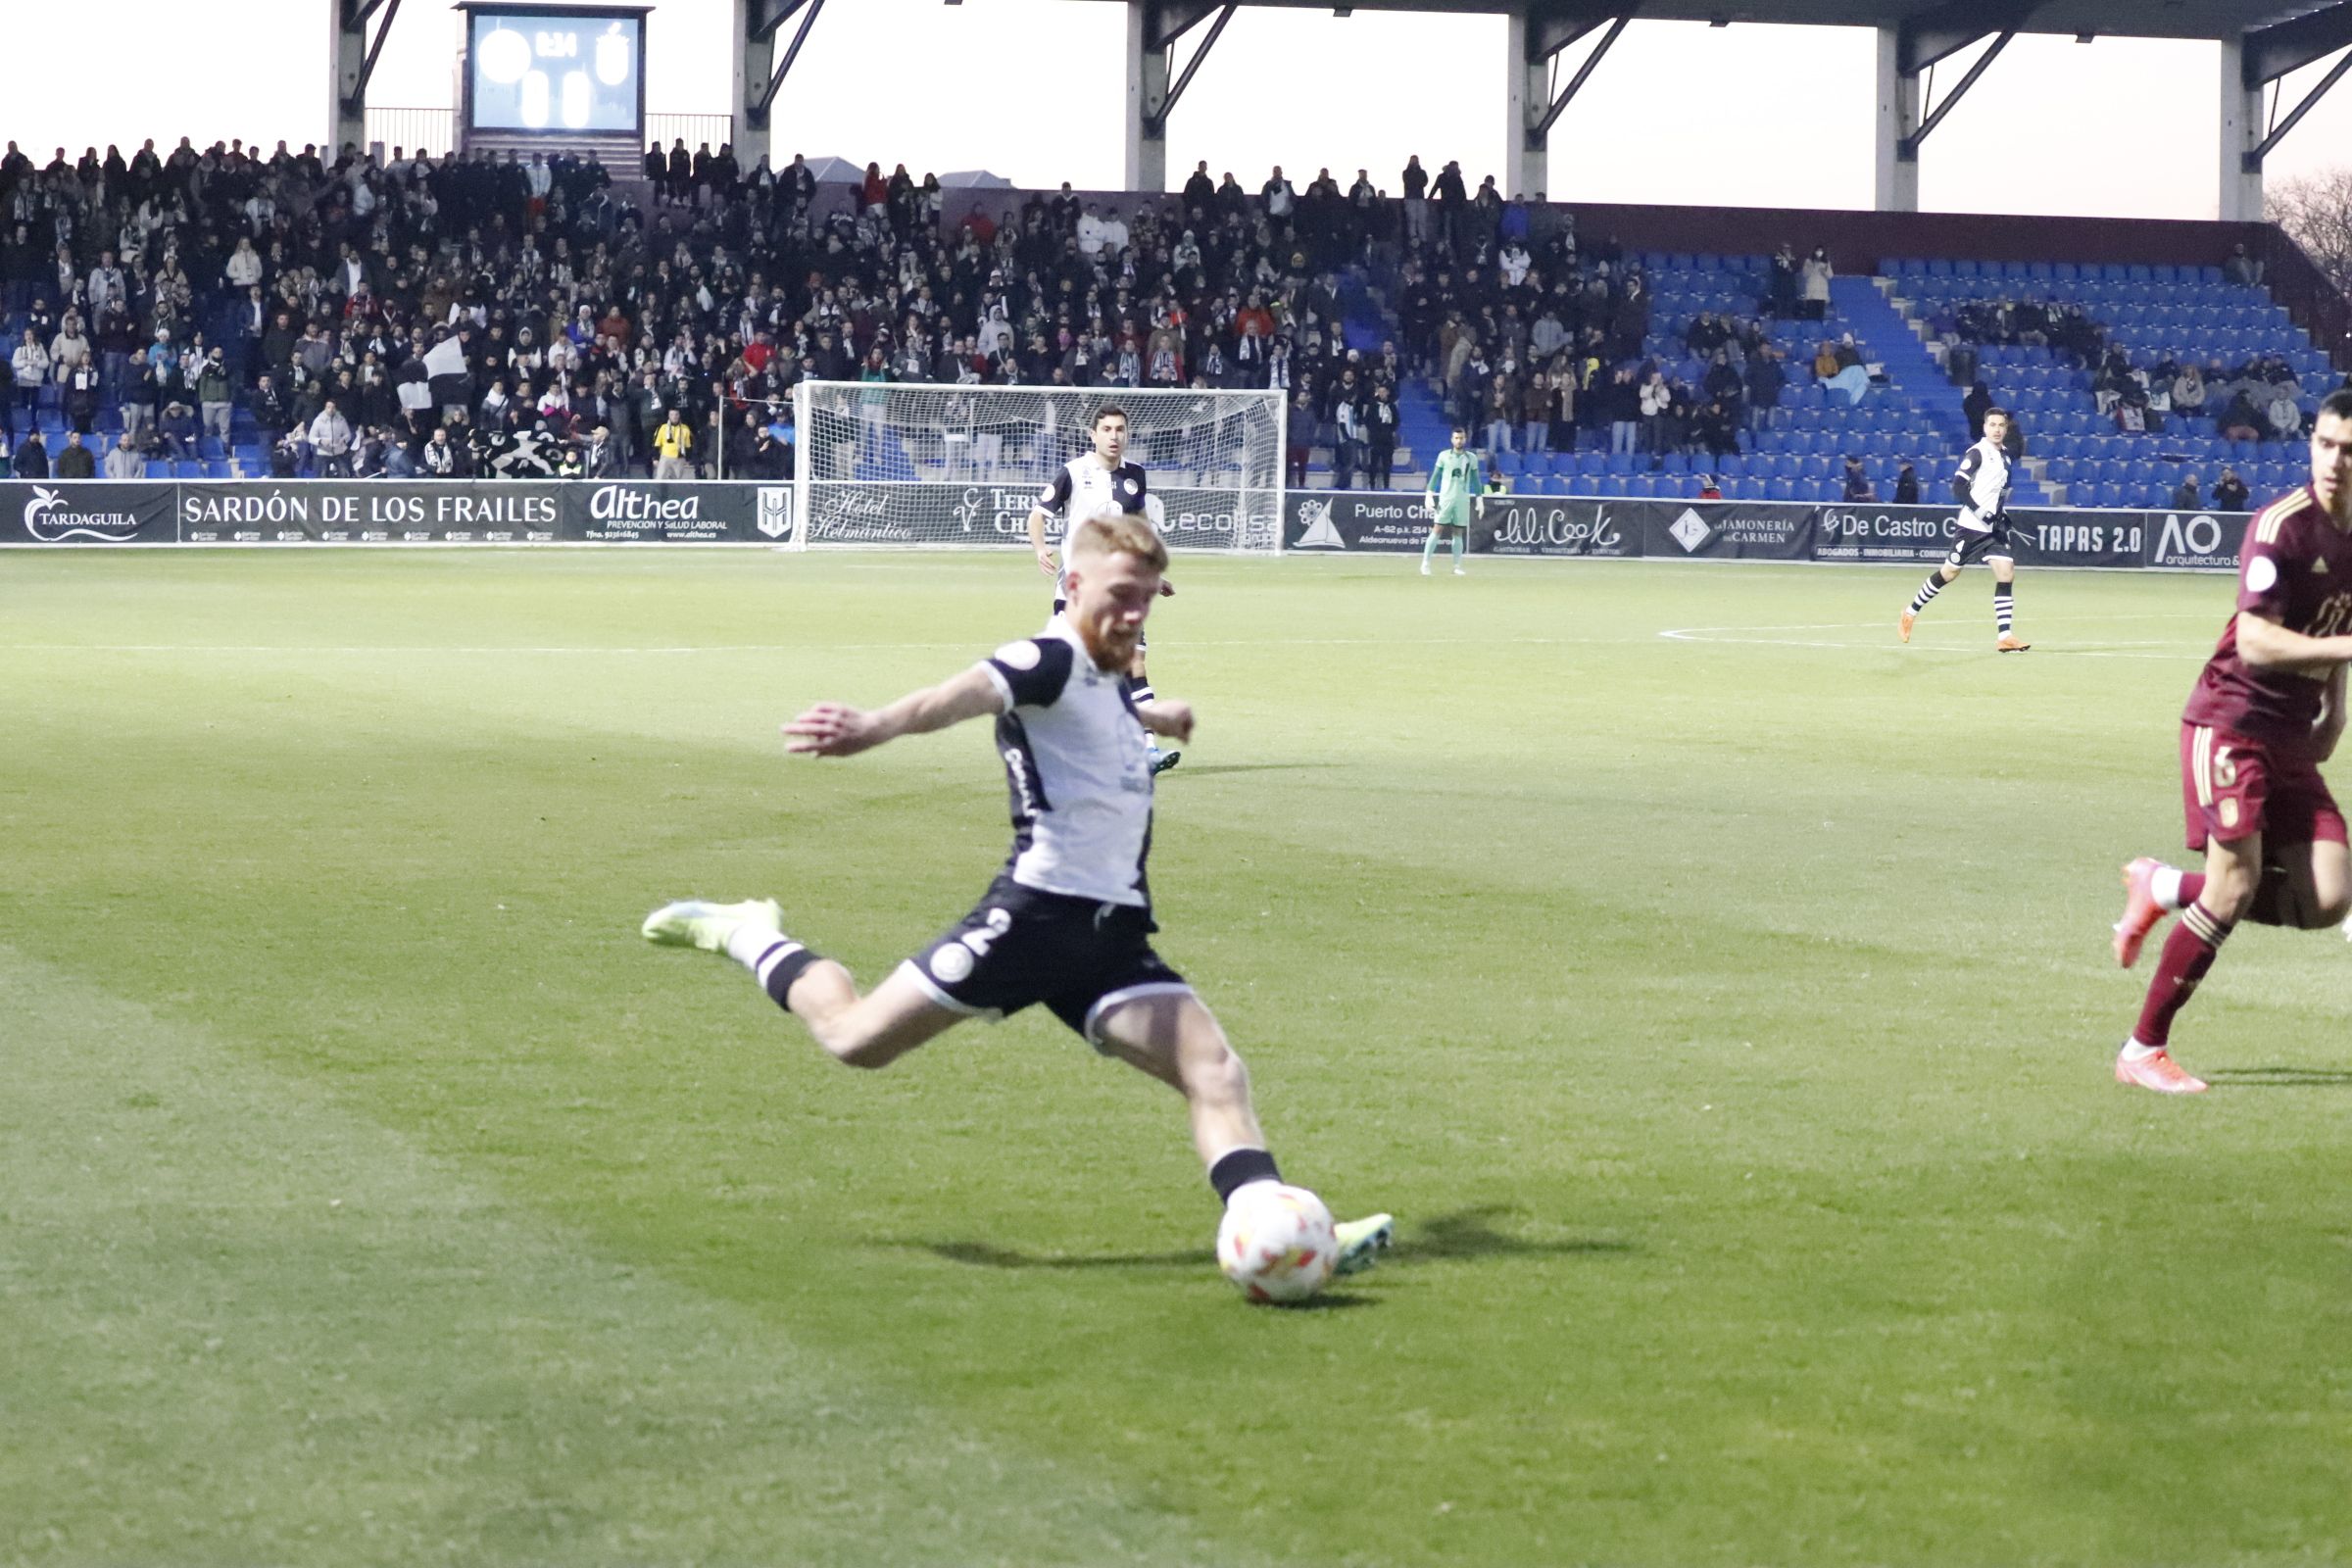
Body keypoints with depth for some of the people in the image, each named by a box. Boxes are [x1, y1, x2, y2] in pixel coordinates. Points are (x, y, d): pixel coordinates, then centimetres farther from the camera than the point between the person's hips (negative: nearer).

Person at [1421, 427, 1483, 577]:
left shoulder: (1471, 458, 8)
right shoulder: (1444, 456, 2)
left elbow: (1476, 480, 11)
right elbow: (1435, 476, 2)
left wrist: (1479, 499, 5)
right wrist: (1429, 495, -7)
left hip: (1463, 501, 2)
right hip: (1445, 498, -2)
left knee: (1458, 534, 4)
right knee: (1437, 530, -7)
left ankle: (1457, 567, 8)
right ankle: (1425, 564, -6)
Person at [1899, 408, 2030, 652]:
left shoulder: (2004, 456, 10)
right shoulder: (1977, 453, -11)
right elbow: (1958, 487, -17)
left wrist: (2002, 514, 11)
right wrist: (1980, 512, -23)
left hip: (1993, 528, 6)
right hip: (1972, 527, -6)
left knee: (2006, 573, -8)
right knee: (1949, 572, 4)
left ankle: (2005, 637, -10)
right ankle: (1910, 613, 24)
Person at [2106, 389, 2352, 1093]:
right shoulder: (2283, 526, -16)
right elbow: (2255, 641, -23)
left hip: (2293, 738, 7)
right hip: (2232, 722, -7)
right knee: (2235, 887, -17)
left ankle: (2163, 888, 17)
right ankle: (2142, 1052, -4)